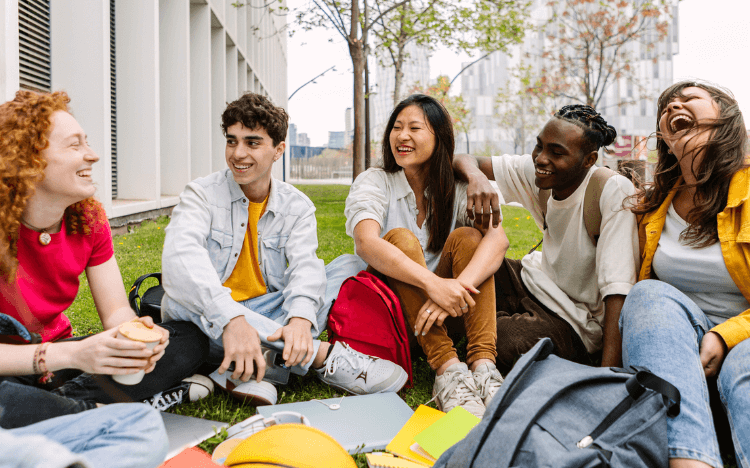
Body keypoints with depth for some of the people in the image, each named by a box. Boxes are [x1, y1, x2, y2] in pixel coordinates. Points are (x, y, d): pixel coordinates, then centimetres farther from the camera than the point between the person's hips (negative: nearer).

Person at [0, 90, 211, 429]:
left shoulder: (89, 219, -3)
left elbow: (116, 309, -3)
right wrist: (72, 355, -37)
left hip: (57, 353, 6)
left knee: (187, 340, -8)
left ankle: (64, 400, -19)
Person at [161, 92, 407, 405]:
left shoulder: (297, 206, 0)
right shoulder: (202, 194, -10)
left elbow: (305, 265, -17)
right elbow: (180, 254, -29)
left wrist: (300, 318, -42)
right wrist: (231, 318, -48)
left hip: (264, 314, 2)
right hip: (207, 320, -2)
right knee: (185, 298, -35)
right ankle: (322, 355, -34)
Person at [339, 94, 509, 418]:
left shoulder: (458, 188, 1)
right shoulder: (373, 182, -4)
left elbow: (498, 239, -19)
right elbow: (366, 243, -26)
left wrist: (457, 287, -39)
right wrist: (433, 283, -41)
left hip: (446, 310, 2)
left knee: (466, 236, -20)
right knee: (401, 238, -26)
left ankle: (483, 364, -34)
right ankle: (447, 368, -38)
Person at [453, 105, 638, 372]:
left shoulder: (613, 192, -25)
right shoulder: (534, 171, -8)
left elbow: (617, 288, -30)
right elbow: (464, 160, -5)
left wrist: (608, 372, -37)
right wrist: (476, 177, -30)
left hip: (576, 322, -5)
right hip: (533, 280, 5)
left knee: (504, 342, -33)